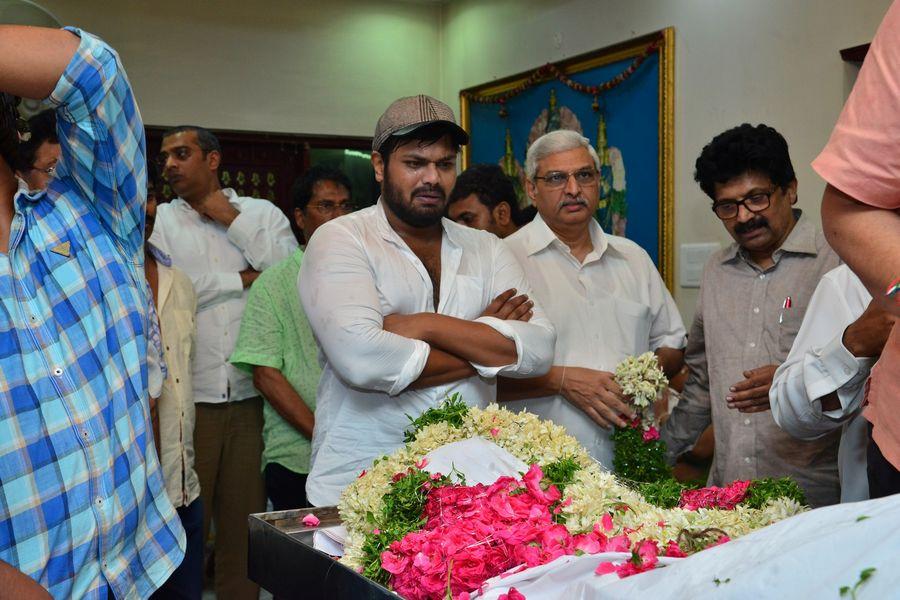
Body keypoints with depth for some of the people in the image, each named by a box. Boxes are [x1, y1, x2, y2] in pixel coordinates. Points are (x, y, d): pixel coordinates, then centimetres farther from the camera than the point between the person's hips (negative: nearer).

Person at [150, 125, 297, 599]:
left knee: (246, 520, 9)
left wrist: (231, 218, -4)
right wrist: (245, 278, -5)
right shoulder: (158, 220, 7)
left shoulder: (261, 212, 9)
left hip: (252, 394, 1)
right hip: (188, 395, 0)